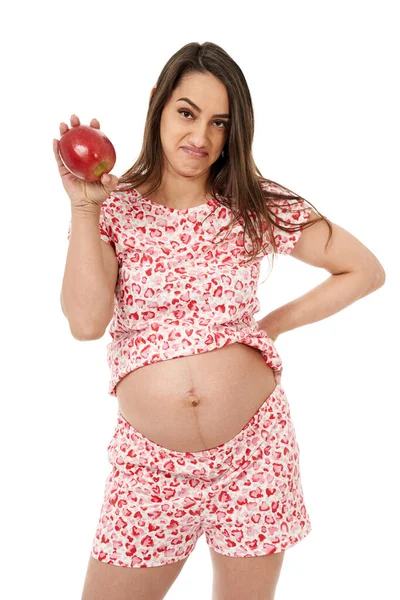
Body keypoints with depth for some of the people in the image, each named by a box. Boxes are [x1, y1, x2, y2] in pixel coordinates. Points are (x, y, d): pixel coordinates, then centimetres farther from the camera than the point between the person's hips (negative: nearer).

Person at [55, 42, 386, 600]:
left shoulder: (256, 207, -1)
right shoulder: (114, 207, -1)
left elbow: (366, 270, 4)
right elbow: (86, 322, -14)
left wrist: (272, 325, -2)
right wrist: (83, 206, -15)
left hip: (254, 448, 0)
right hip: (149, 459, 0)